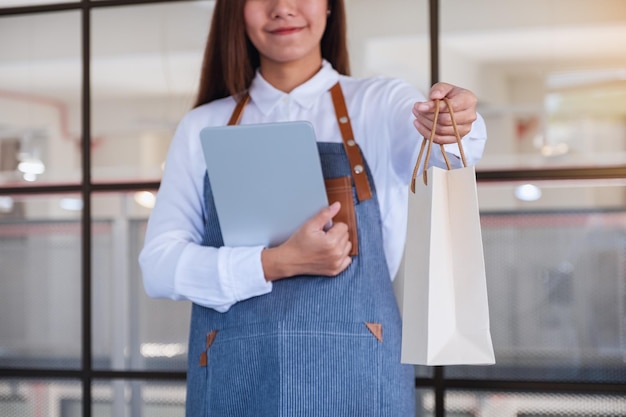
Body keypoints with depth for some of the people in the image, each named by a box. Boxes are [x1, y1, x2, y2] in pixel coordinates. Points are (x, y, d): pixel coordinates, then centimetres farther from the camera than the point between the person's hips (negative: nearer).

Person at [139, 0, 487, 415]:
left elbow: (447, 147, -18)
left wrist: (456, 126, -41)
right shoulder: (202, 127, 7)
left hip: (355, 378, -1)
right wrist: (279, 263, -15)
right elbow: (159, 263, -1)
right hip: (235, 381, 1)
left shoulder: (378, 103, 3)